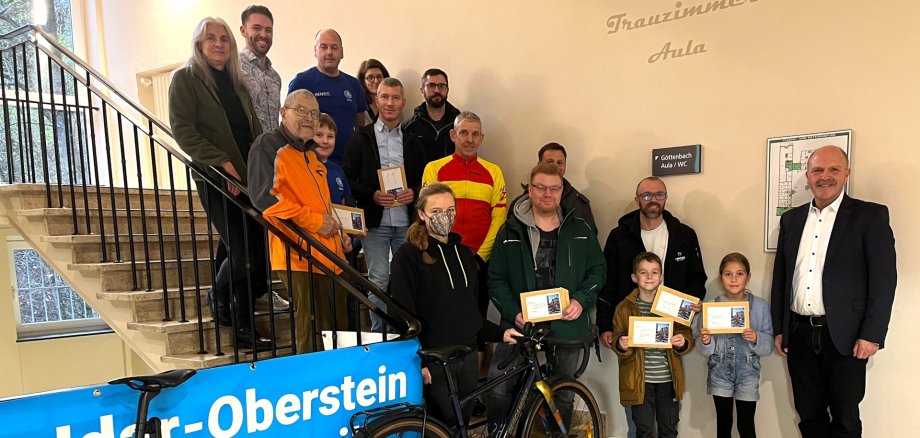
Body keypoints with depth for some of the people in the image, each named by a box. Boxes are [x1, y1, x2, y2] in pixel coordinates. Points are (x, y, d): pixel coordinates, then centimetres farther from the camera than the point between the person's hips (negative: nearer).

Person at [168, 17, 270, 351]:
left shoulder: (236, 82, 19)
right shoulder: (186, 78, 1)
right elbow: (182, 129, -9)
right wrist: (221, 162, -18)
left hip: (249, 178, 6)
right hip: (216, 181, -6)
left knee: (260, 251, 0)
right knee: (244, 253, -10)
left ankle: (243, 329, 19)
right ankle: (218, 297, 24)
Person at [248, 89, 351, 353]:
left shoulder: (312, 156, 24)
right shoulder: (269, 146, -3)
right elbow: (264, 195, -17)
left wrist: (339, 233, 16)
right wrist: (313, 220, -17)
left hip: (330, 256, 9)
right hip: (299, 255, -9)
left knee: (339, 330, 13)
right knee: (311, 337, -9)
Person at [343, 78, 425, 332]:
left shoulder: (412, 141, 12)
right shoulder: (360, 139, 4)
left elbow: (425, 179, 14)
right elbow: (348, 180, 0)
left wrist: (414, 192, -6)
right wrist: (372, 195, -14)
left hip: (407, 221, 2)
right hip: (375, 222, -2)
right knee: (378, 281, 1)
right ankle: (379, 333, 14)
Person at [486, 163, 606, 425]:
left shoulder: (580, 230, 7)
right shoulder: (510, 232, 3)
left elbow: (598, 270, 9)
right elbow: (496, 279, 1)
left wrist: (581, 300, -8)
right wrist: (514, 312, -14)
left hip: (567, 324, 2)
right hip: (521, 323, -1)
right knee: (497, 386, -16)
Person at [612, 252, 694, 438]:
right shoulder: (625, 307, -1)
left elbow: (687, 334, 3)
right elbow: (617, 338, -2)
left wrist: (682, 342, -19)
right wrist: (621, 345, -24)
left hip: (668, 377, 2)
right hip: (639, 378, -1)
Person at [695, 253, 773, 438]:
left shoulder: (760, 306, -6)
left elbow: (768, 345, -4)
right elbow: (704, 351, -2)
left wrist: (756, 339, -23)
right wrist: (705, 342, -23)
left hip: (748, 374, -1)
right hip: (720, 373, 1)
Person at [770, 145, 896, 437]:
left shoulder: (870, 216, -3)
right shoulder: (791, 219, 10)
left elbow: (884, 279, -8)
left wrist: (872, 335, -13)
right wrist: (778, 329, 10)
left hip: (844, 337, -4)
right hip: (799, 335, 4)